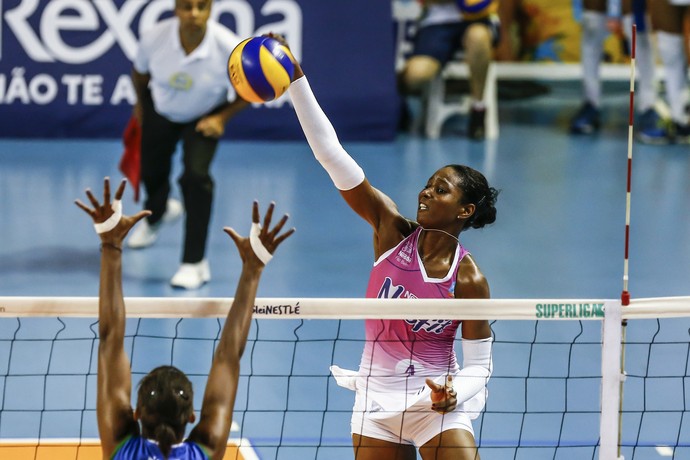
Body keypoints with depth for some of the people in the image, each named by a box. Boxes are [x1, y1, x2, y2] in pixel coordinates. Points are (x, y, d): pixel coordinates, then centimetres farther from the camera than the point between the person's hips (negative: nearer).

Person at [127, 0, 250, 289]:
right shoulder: (154, 38, -30)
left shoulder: (228, 48, -35)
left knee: (195, 176, -23)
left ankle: (195, 263, -12)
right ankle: (157, 214, 60)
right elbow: (140, 73, -5)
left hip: (206, 117, -3)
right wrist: (141, 103, 9)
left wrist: (222, 117, -22)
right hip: (160, 111, 3)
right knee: (151, 172, 19)